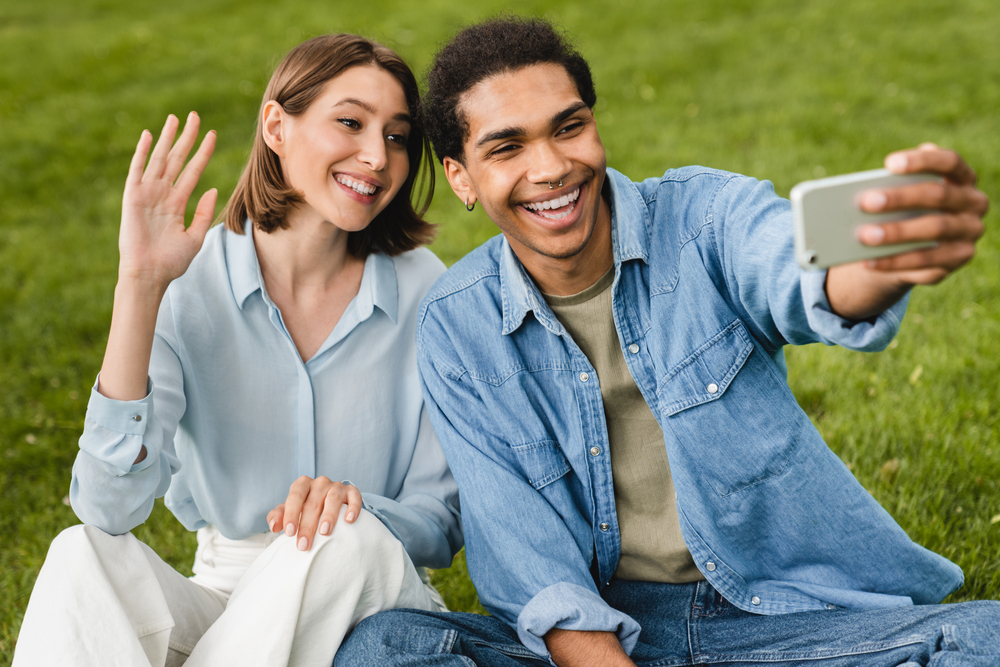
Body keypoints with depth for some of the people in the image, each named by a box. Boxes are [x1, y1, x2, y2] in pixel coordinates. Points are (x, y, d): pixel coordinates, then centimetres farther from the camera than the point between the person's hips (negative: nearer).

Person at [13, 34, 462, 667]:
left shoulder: (424, 289, -6)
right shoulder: (190, 282, -7)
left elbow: (441, 524, -2)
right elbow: (111, 509, -19)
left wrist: (354, 506, -26)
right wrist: (140, 286, -25)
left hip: (377, 605, 0)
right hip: (223, 601, 0)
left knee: (344, 538, -33)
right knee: (84, 555, -28)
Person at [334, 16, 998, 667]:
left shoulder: (706, 217, -6)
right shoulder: (454, 329, -2)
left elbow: (801, 279, -31)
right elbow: (522, 551, -7)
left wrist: (888, 258, -57)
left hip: (784, 614, 0)